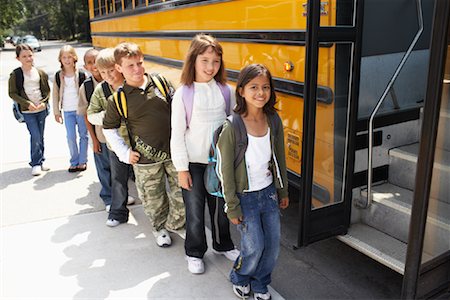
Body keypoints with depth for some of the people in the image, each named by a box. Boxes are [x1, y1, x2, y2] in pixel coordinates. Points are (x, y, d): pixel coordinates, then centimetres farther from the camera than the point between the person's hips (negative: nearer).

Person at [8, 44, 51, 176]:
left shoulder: (41, 73, 4)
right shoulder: (15, 74, -5)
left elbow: (47, 90, 10)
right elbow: (12, 93, -3)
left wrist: (44, 102, -7)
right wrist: (27, 103, -13)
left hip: (41, 109, 3)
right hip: (27, 111, -3)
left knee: (40, 137, 12)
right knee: (35, 136, -9)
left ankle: (40, 161, 26)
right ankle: (35, 164, 3)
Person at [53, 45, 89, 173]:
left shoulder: (81, 74, -5)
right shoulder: (58, 76, 2)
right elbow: (55, 94, 8)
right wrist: (57, 112, 7)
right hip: (67, 111, 2)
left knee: (83, 135, 6)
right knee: (70, 137, 5)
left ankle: (82, 161, 18)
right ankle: (74, 162, 18)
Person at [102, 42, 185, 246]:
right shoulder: (118, 99, -6)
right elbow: (108, 129, 7)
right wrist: (124, 153, 1)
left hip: (174, 151, 2)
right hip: (145, 159, -1)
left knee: (182, 193, 10)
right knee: (153, 199, 12)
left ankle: (175, 224, 37)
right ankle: (159, 228, 41)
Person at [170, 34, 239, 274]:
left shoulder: (226, 90, -3)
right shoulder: (183, 94, -10)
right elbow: (177, 135, -8)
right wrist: (181, 169, -8)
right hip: (194, 164, -2)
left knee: (221, 207, 18)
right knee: (195, 212, 11)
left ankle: (223, 245, 42)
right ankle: (194, 253, 33)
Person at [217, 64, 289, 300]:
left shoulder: (274, 121, -5)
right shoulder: (232, 127, -20)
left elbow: (279, 159, 7)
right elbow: (226, 170, -15)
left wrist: (283, 191, 12)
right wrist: (232, 208, -11)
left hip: (269, 192, 5)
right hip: (245, 196, -5)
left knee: (273, 245, 11)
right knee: (254, 247, 3)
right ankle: (239, 278, 35)